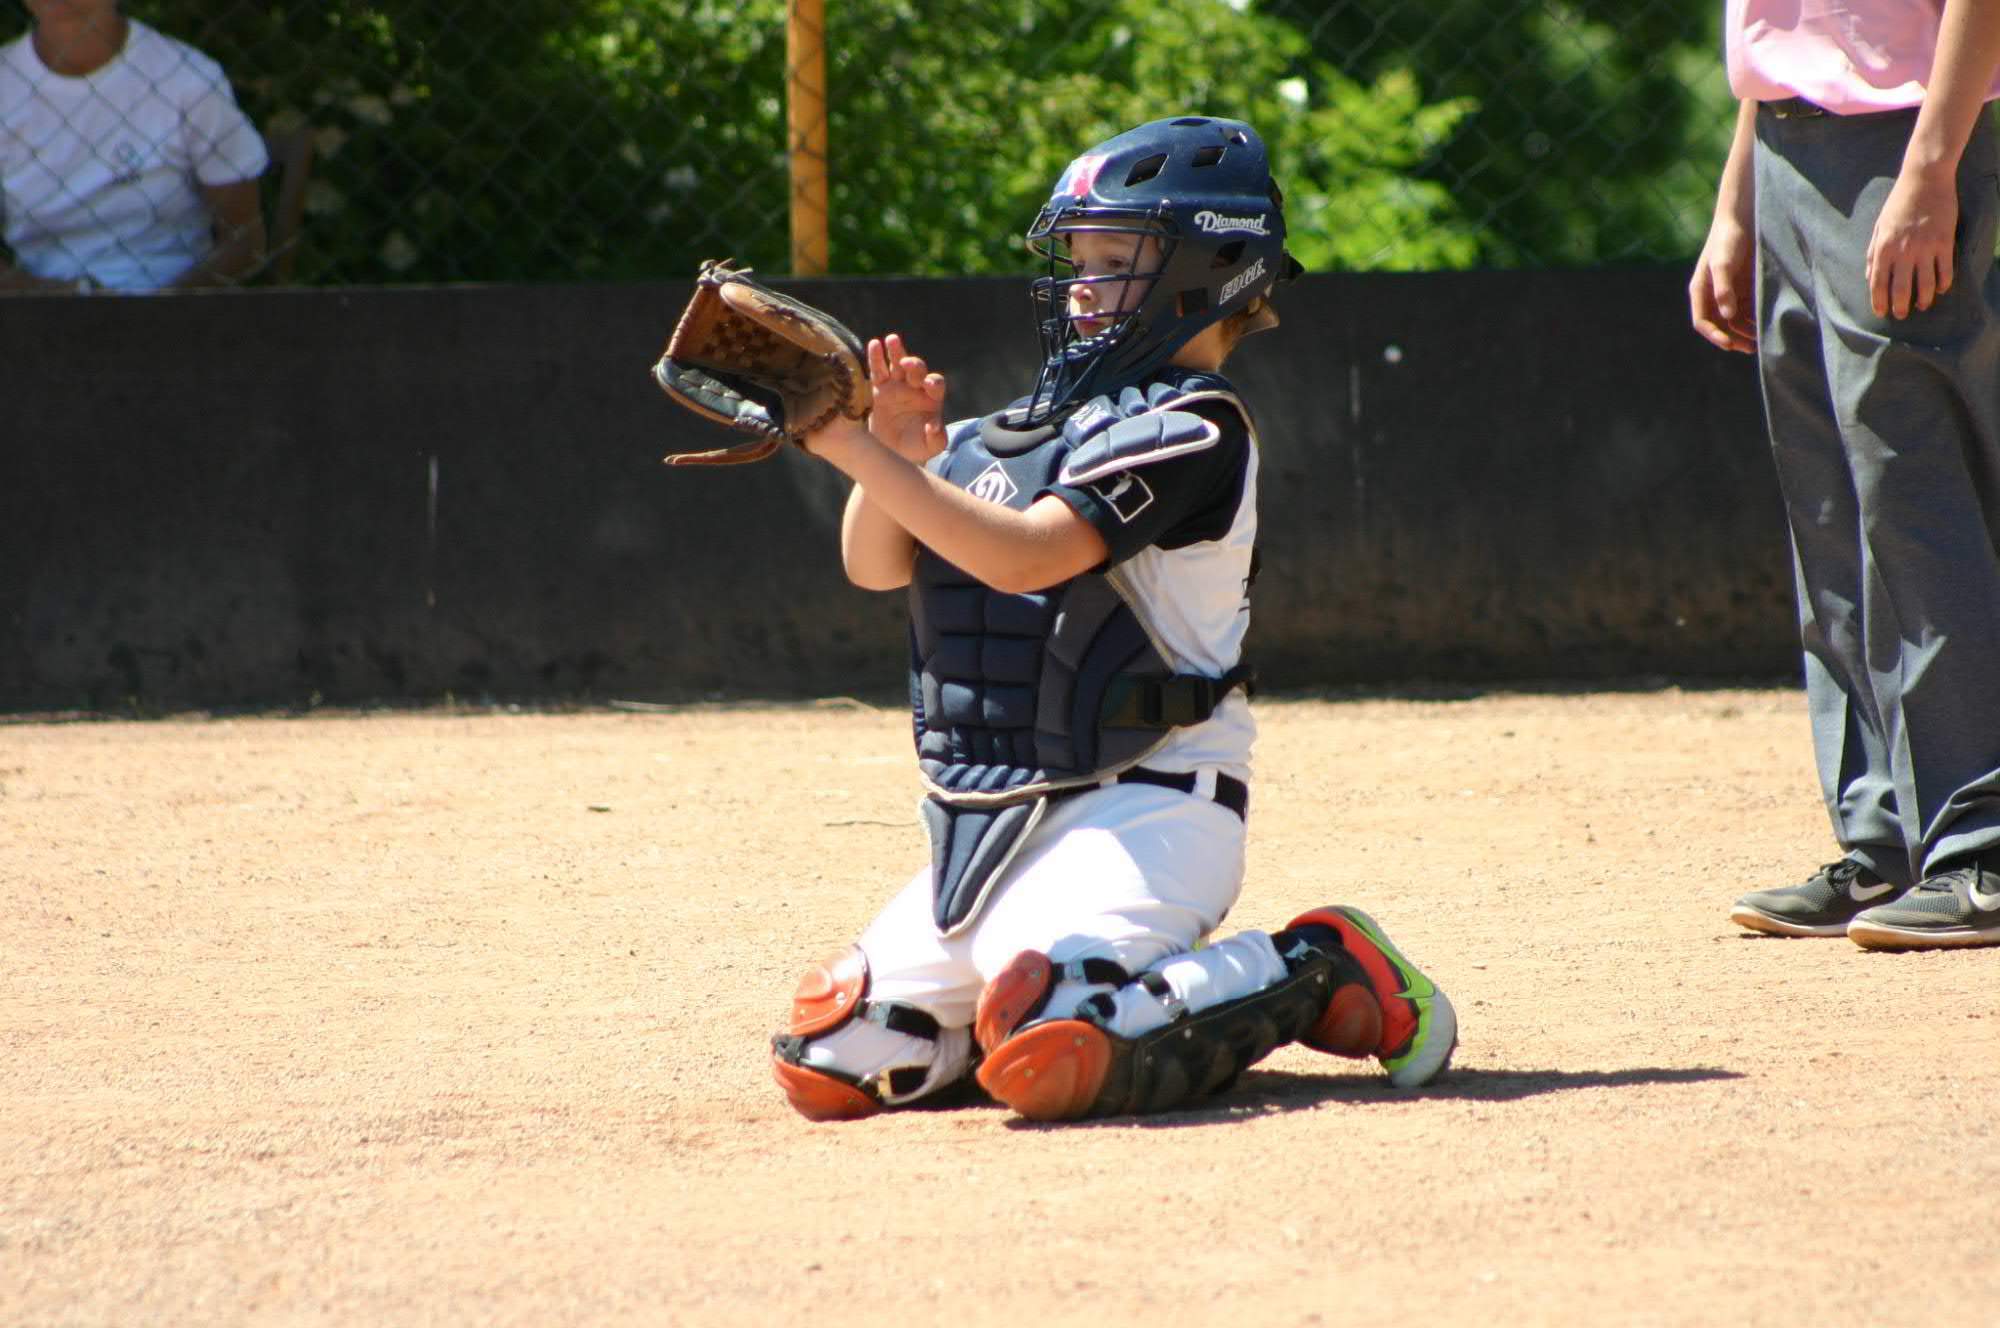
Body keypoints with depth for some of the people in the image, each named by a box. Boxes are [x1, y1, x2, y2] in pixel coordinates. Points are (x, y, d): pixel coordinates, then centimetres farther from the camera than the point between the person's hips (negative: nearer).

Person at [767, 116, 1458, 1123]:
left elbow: (1025, 555, -21)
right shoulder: (1028, 425, 16)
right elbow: (877, 566, 10)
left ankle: (1315, 974, -8)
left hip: (1142, 809, -8)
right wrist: (897, 460, -9)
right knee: (829, 1064, 2)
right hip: (987, 827, 8)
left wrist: (863, 454, -20)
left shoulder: (1193, 430, -9)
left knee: (1043, 1056, -31)